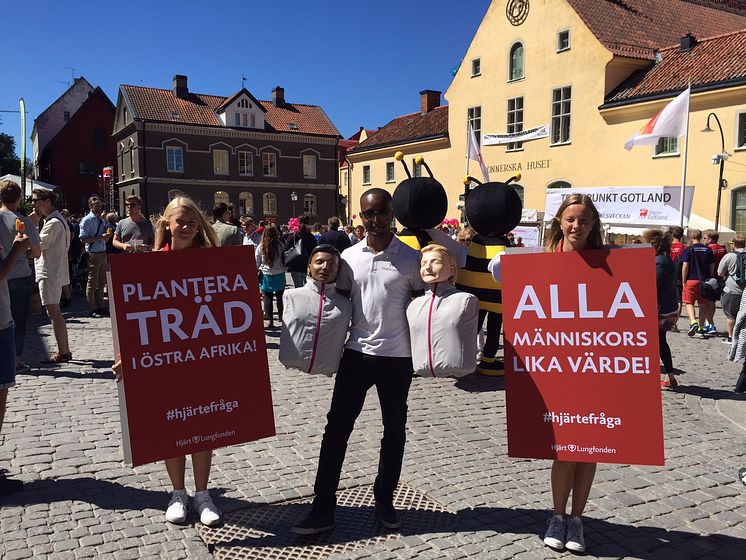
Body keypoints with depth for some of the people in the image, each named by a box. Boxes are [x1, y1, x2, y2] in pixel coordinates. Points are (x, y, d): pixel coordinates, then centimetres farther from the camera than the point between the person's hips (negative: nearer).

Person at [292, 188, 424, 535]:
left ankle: (384, 500, 30)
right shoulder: (349, 257, 3)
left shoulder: (411, 258, -3)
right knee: (337, 427, 2)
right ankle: (323, 509, 12)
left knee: (395, 429, 11)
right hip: (357, 353, 1)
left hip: (397, 356, -1)